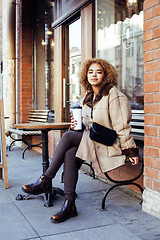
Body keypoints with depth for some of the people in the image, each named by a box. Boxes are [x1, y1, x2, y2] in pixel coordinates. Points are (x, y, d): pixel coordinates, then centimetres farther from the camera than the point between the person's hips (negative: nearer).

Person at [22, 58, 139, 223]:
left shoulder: (113, 94, -6)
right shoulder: (88, 96, 16)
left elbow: (121, 125, -10)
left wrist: (130, 150, -11)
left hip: (108, 143, -6)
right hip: (89, 140, 7)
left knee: (68, 136, -25)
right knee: (70, 153, -26)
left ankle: (45, 181, -16)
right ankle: (69, 204, -23)